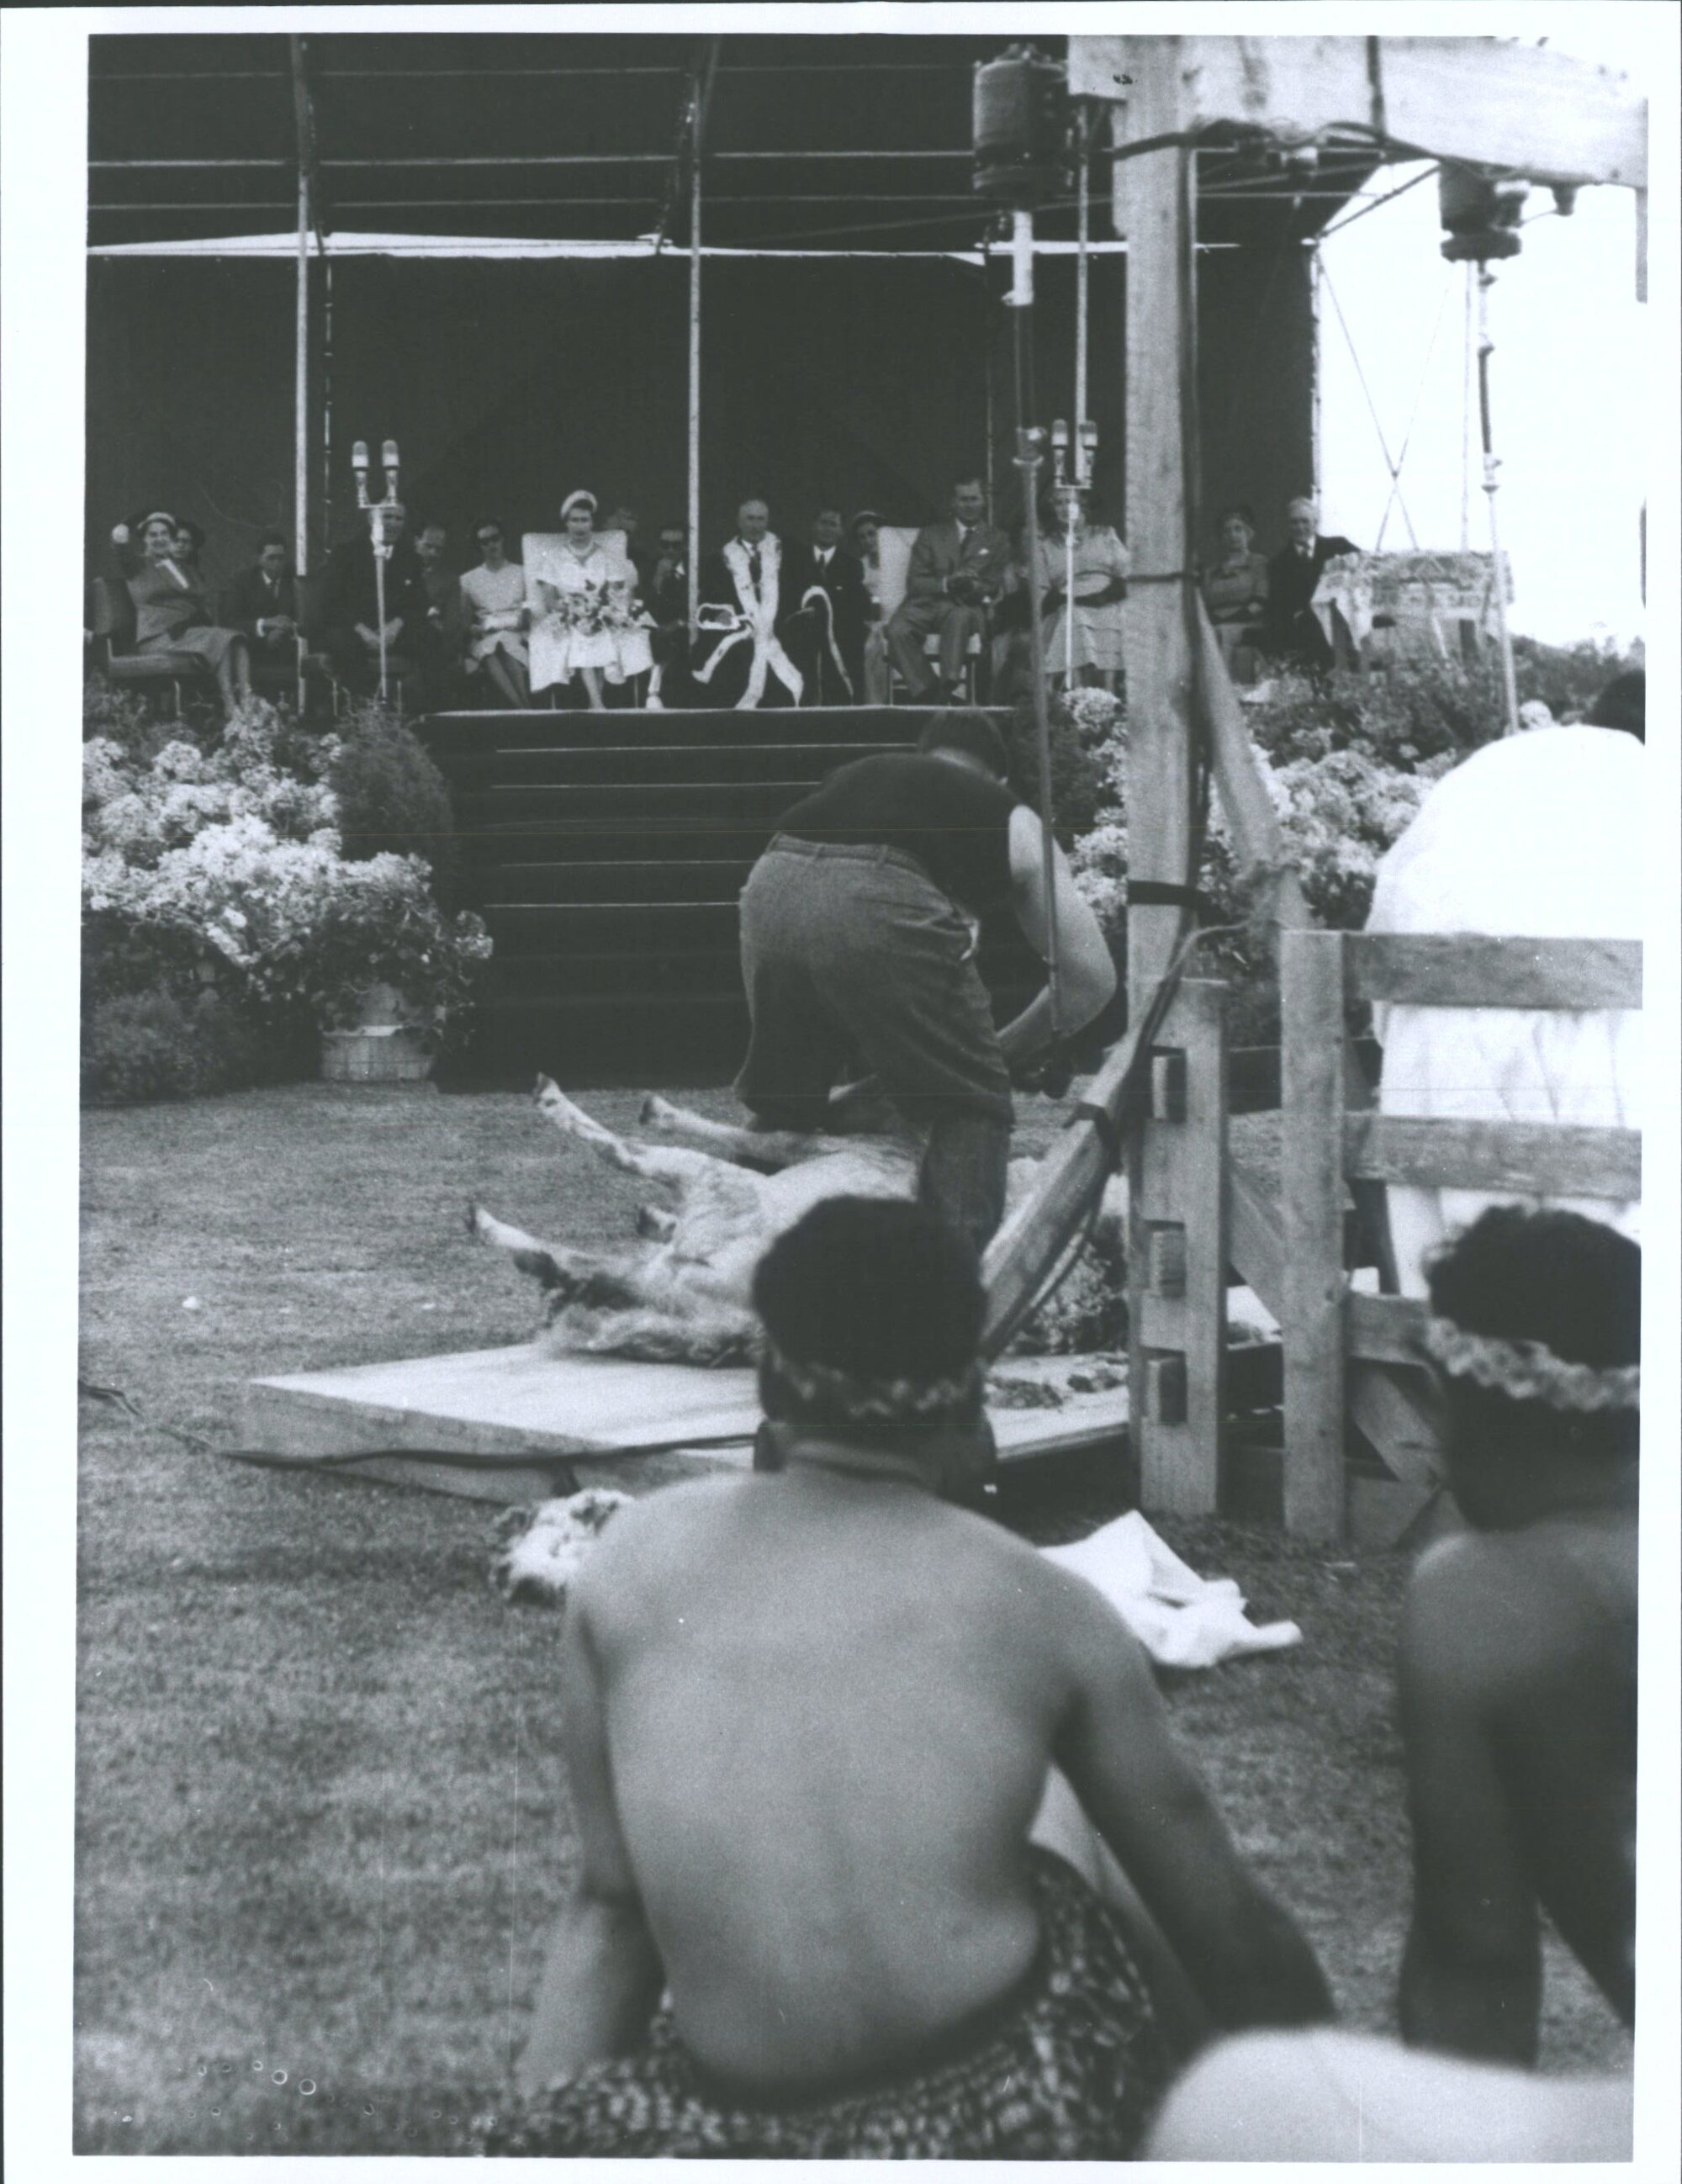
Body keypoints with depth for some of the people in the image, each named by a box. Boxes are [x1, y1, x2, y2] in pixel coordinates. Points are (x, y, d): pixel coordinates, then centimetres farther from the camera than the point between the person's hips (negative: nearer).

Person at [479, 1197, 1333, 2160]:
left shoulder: (633, 1561, 6)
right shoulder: (1039, 1603, 3)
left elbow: (605, 1911, 8)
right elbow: (1235, 1935, 11)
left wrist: (530, 2148, 15)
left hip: (722, 2141, 1)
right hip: (996, 2125, -1)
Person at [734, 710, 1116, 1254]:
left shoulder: (857, 774, 40)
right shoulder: (1011, 820, 30)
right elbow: (1092, 974, 27)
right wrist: (1005, 1052, 38)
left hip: (770, 887, 4)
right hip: (884, 906, -4)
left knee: (781, 1108, 24)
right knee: (970, 1106, 13)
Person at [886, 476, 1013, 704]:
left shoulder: (997, 541, 20)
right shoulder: (931, 534, 22)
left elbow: (995, 590, 9)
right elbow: (914, 582, 10)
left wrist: (974, 587, -15)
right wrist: (946, 584, -11)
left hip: (968, 607, -2)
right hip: (927, 604, 2)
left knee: (960, 617, -40)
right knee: (897, 631, -32)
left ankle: (947, 689, -48)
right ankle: (926, 692, -32)